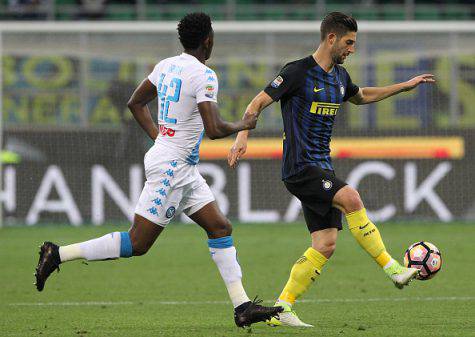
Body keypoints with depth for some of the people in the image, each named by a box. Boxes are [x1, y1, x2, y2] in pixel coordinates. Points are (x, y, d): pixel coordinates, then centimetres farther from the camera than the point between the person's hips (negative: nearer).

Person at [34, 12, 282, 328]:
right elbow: (214, 129, -24)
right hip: (171, 168, -10)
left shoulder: (166, 65, 8)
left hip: (184, 169, 10)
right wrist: (242, 125, -6)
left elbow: (136, 103, 17)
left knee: (221, 228, 8)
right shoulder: (204, 76, -18)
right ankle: (58, 254, -1)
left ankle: (242, 307, 7)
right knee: (137, 243, -5)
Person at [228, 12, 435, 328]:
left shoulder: (340, 76, 14)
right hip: (300, 168, -8)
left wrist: (405, 86, 33)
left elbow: (362, 96, 35)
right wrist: (243, 136, -24)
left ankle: (282, 309, 4)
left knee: (326, 245, -1)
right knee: (350, 198, -29)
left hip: (322, 168, 8)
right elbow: (258, 103, -9)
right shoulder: (297, 72, -10)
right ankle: (393, 268, -25)